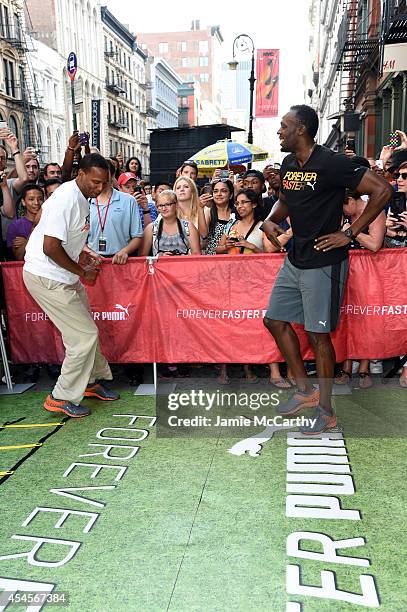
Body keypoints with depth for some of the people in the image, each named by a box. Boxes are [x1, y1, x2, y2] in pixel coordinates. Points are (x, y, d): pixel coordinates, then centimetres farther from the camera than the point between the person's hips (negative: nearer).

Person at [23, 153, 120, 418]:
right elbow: (50, 247, -26)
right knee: (85, 335, -7)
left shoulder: (81, 198, 9)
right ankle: (62, 398, 7)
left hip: (63, 275, 10)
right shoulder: (67, 198, -22)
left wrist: (79, 256, 9)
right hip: (47, 278, -10)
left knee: (87, 330, 17)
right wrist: (82, 272, -14)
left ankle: (93, 381, 34)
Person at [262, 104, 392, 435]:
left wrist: (350, 234, -17)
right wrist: (271, 221, 2)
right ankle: (306, 391, 26)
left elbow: (383, 189, -17)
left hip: (323, 262, -9)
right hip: (295, 259, 9)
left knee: (318, 334, -2)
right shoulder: (289, 164, 9)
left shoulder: (331, 163, -16)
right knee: (275, 320, 11)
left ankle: (326, 412, 16)